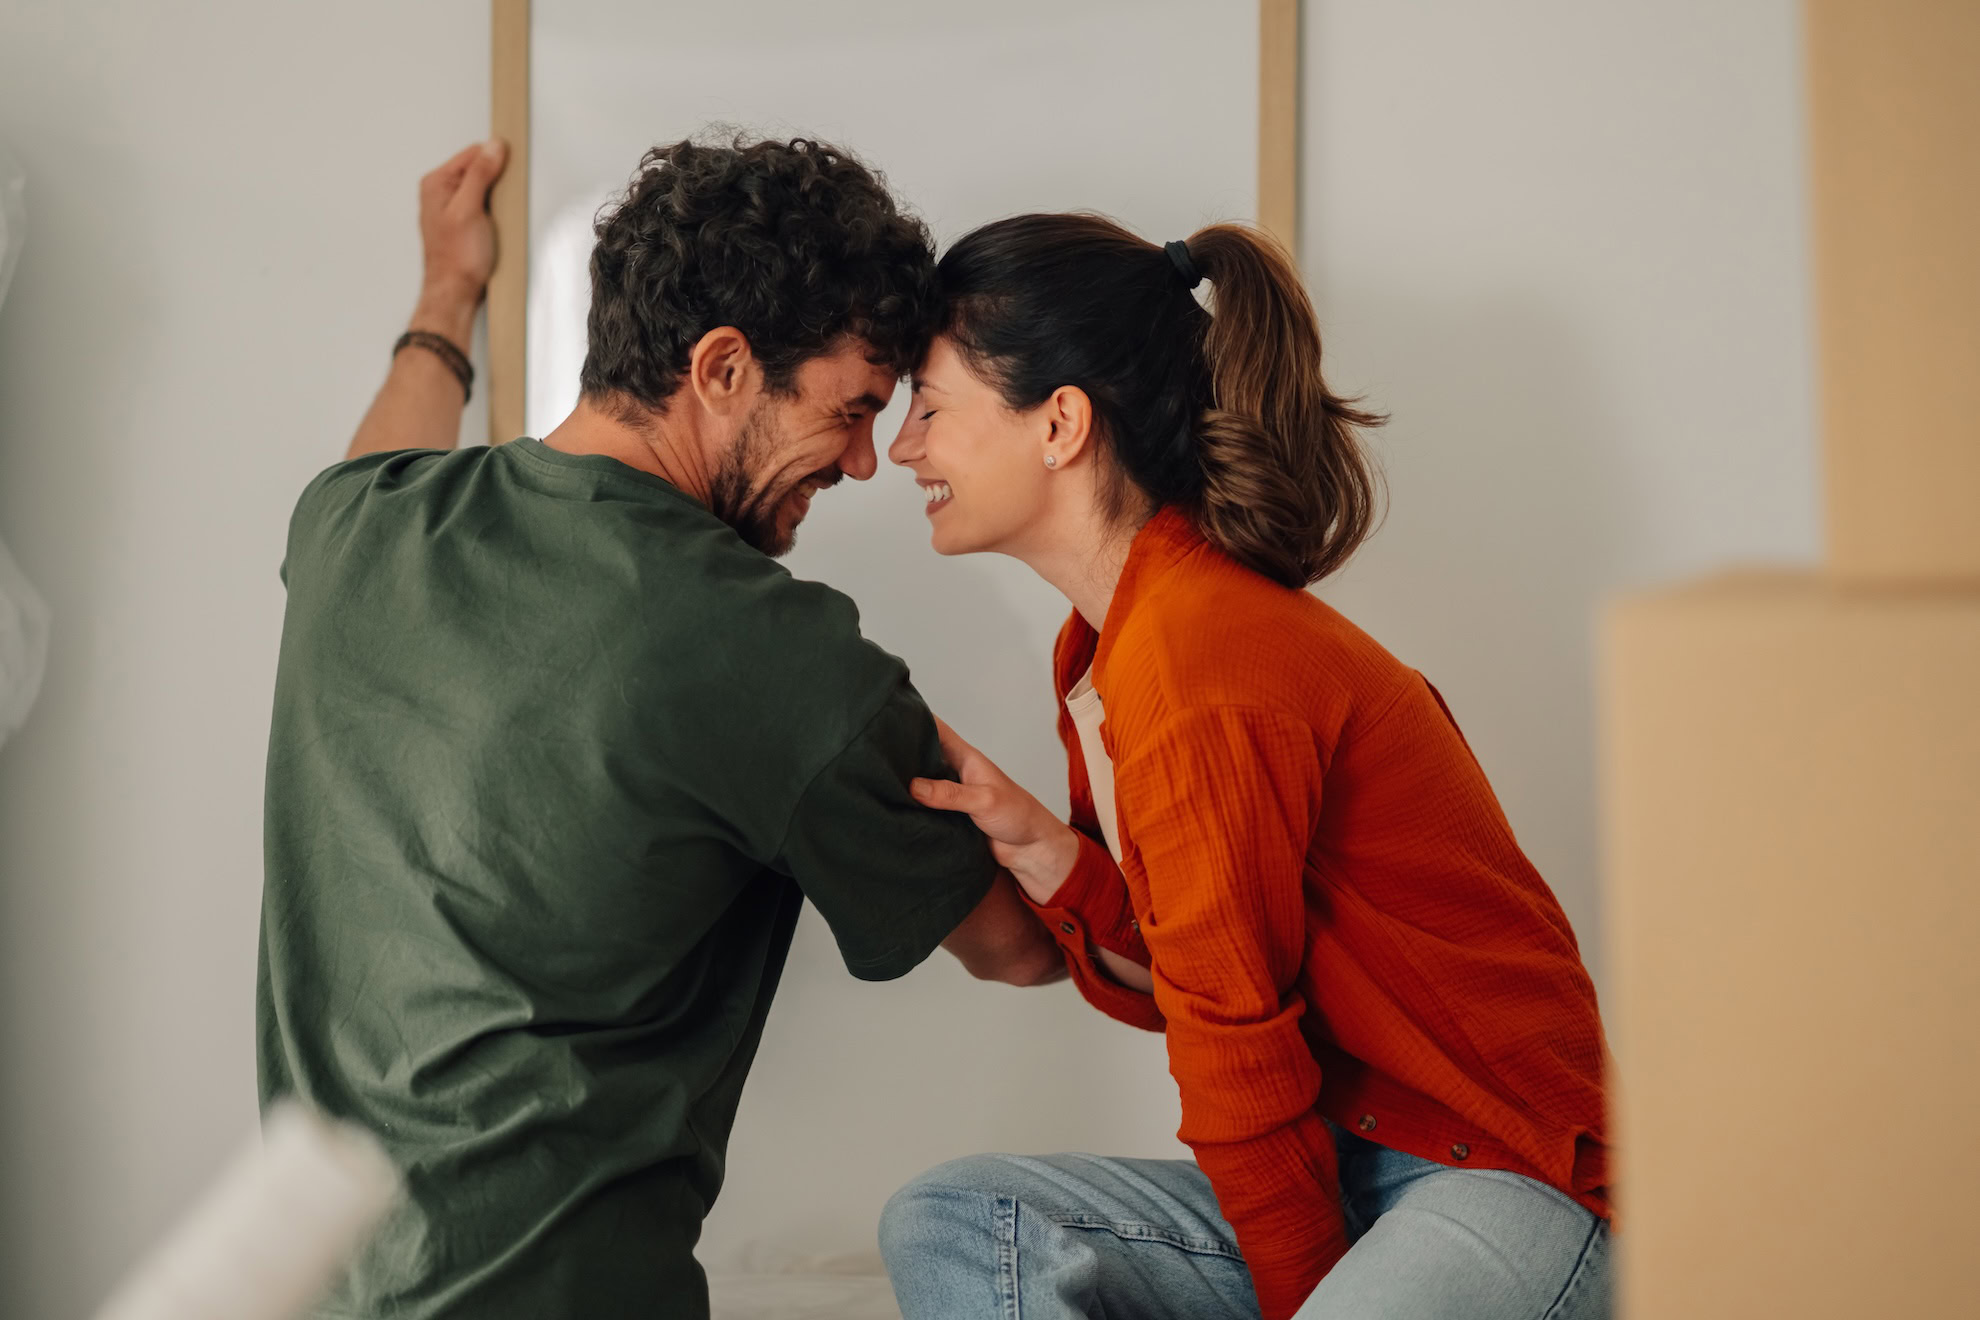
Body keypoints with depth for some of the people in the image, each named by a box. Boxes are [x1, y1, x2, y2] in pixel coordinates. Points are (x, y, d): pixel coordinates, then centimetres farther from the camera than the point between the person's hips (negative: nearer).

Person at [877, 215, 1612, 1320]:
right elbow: (1171, 982, 8)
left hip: (1511, 1176, -8)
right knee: (951, 1222, -10)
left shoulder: (1194, 659, -20)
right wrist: (1040, 847, -8)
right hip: (1342, 1168, 8)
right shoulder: (1107, 644, 8)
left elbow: (1237, 1030, -14)